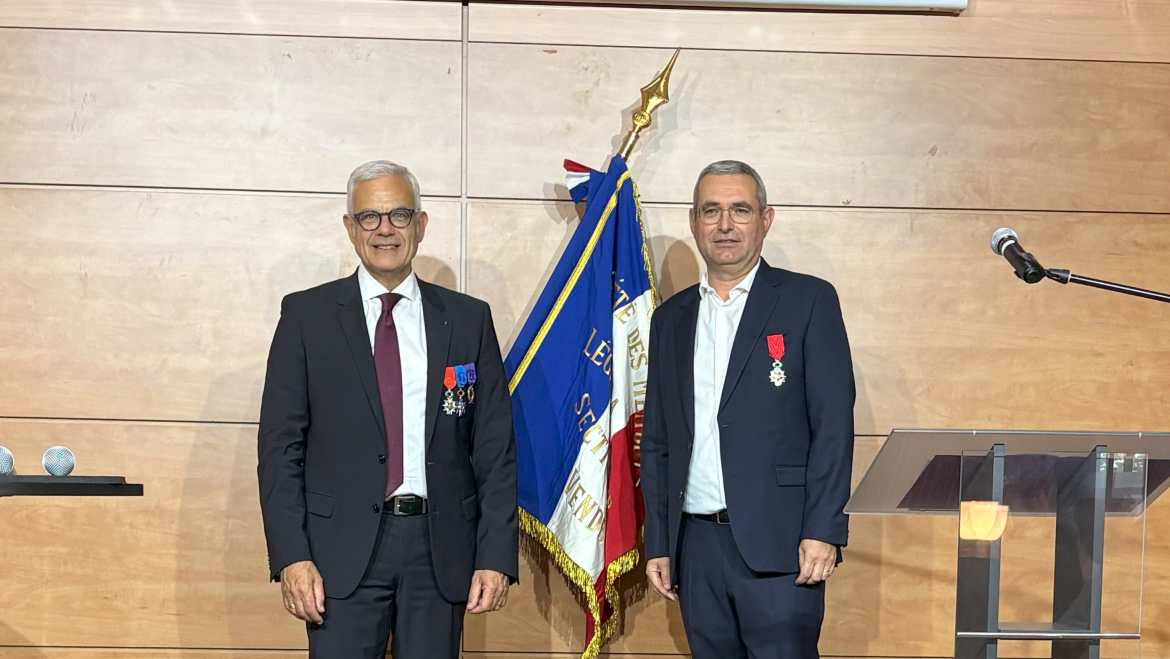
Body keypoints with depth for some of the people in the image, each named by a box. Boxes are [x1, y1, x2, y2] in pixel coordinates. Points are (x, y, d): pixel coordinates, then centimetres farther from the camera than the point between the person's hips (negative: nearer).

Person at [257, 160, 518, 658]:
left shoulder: (469, 319, 8)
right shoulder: (307, 315, 5)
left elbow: (495, 446, 6)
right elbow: (280, 443, 1)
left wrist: (497, 556, -3)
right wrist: (290, 556, -9)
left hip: (440, 547, 1)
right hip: (343, 547, -1)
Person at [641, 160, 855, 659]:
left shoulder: (809, 301, 1)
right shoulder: (671, 319, 15)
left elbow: (834, 425, -5)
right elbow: (656, 444, 15)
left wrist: (823, 532, -12)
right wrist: (657, 545, 10)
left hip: (778, 544, -4)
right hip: (696, 544, 5)